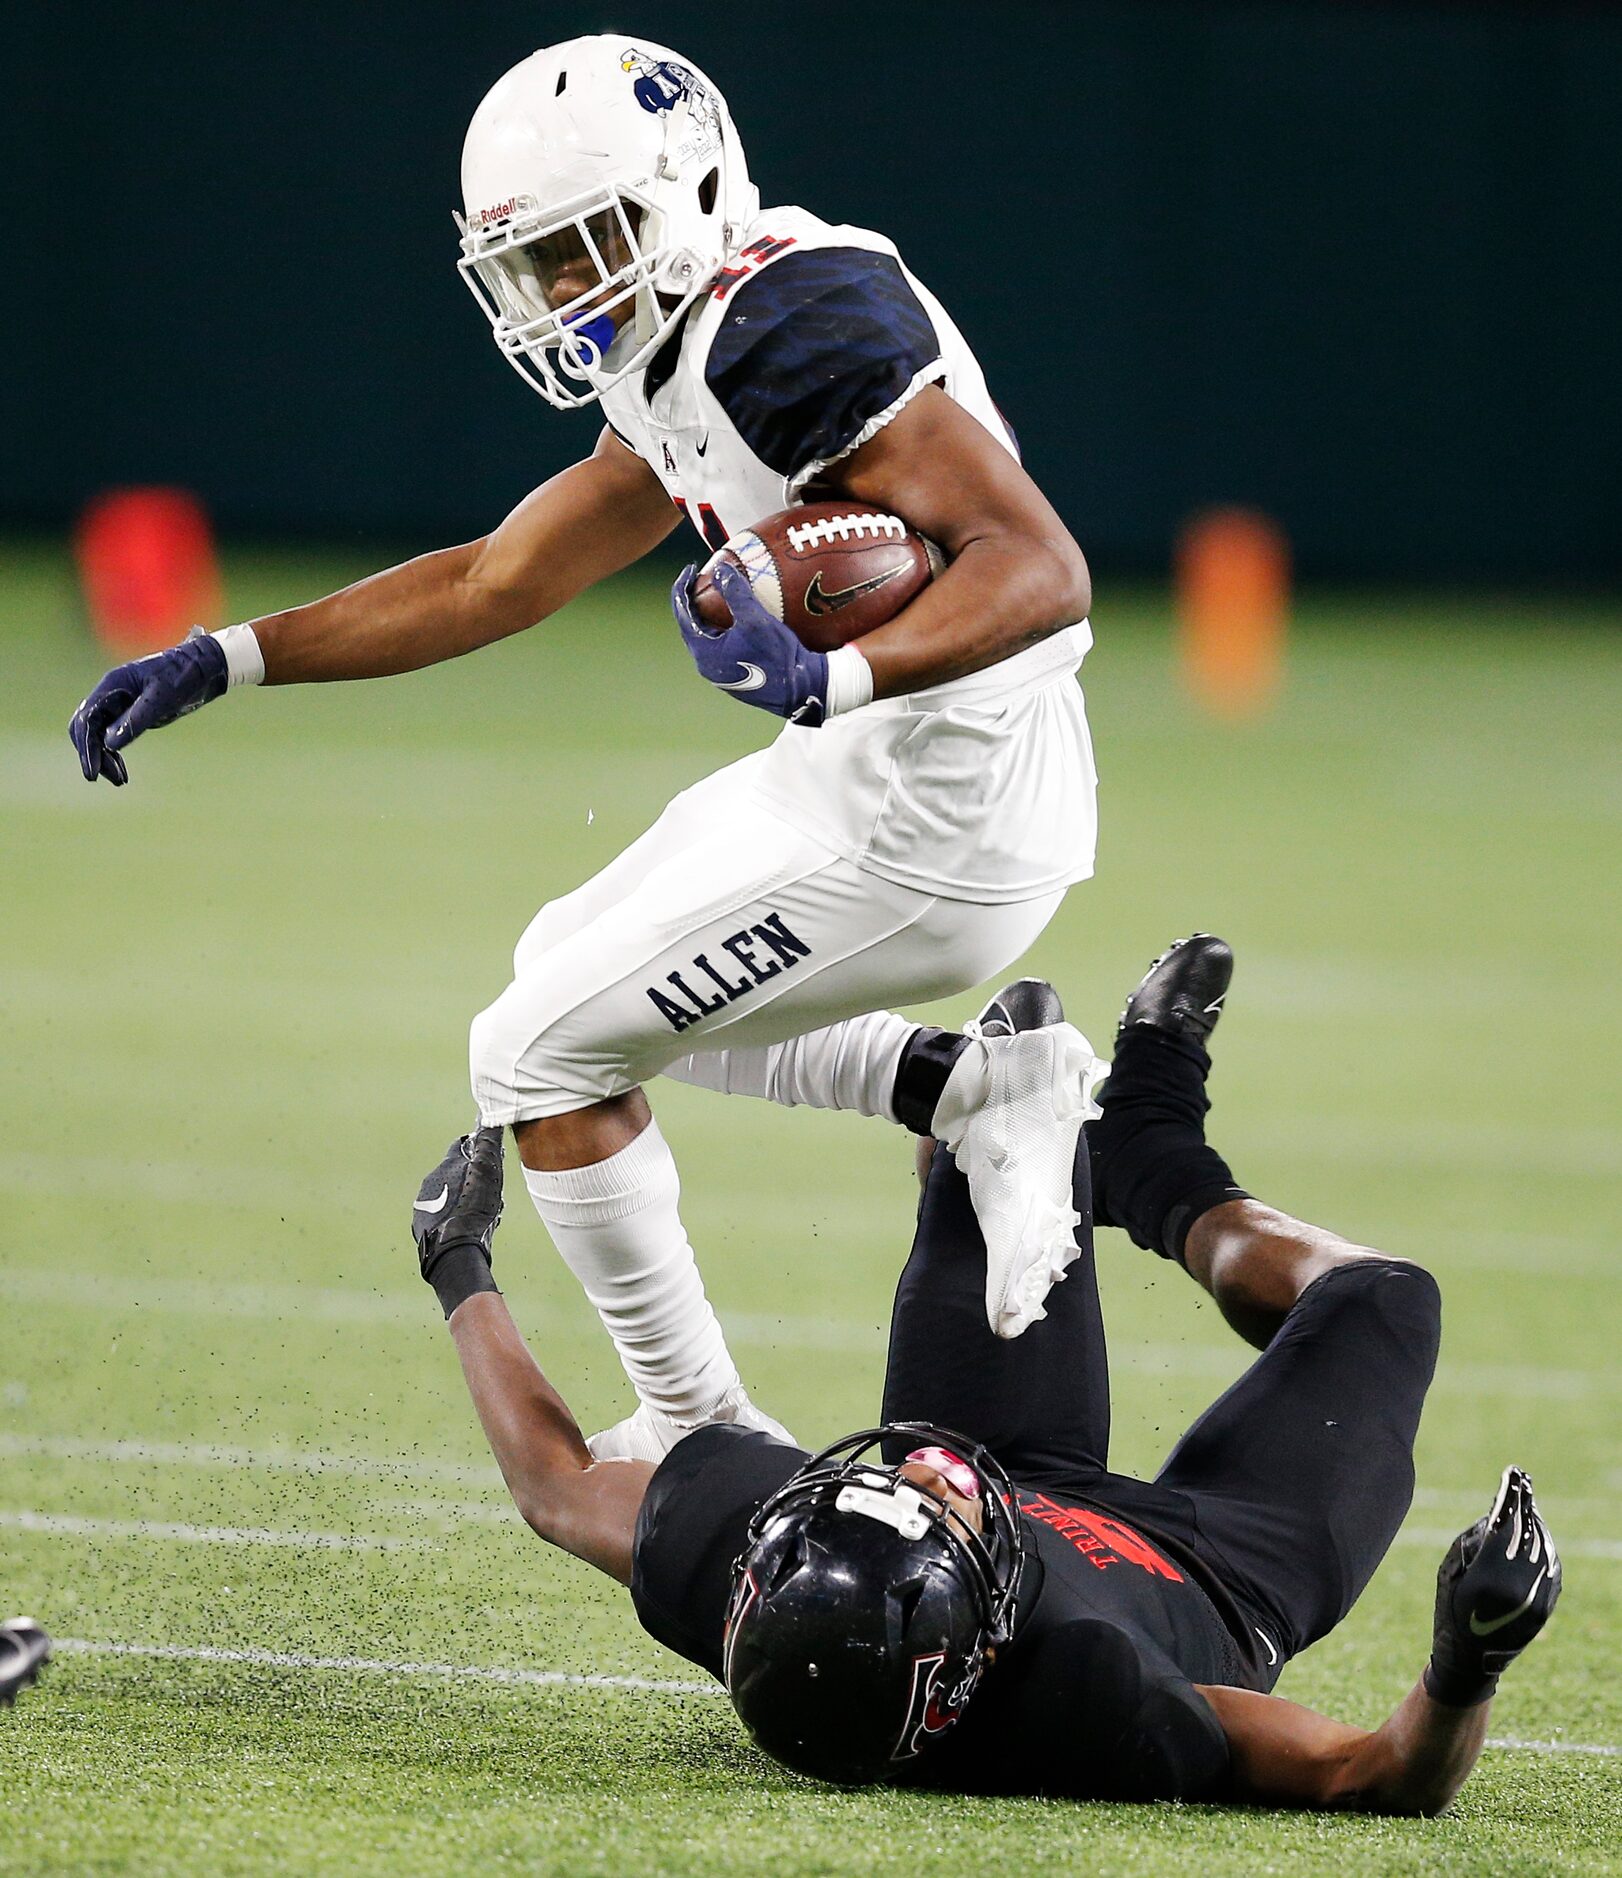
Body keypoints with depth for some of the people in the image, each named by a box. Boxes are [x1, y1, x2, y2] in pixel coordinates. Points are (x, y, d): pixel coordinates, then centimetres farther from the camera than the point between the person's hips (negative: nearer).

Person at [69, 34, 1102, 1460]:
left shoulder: (790, 319, -21)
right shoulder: (680, 355, 11)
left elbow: (1044, 575, -27)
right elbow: (495, 584, 18)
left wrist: (834, 679, -40)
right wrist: (220, 664, 14)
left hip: (937, 813, -10)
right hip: (875, 772, 10)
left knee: (544, 1049, 1)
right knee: (573, 968, 25)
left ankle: (700, 1438, 12)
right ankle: (980, 1093, 11)